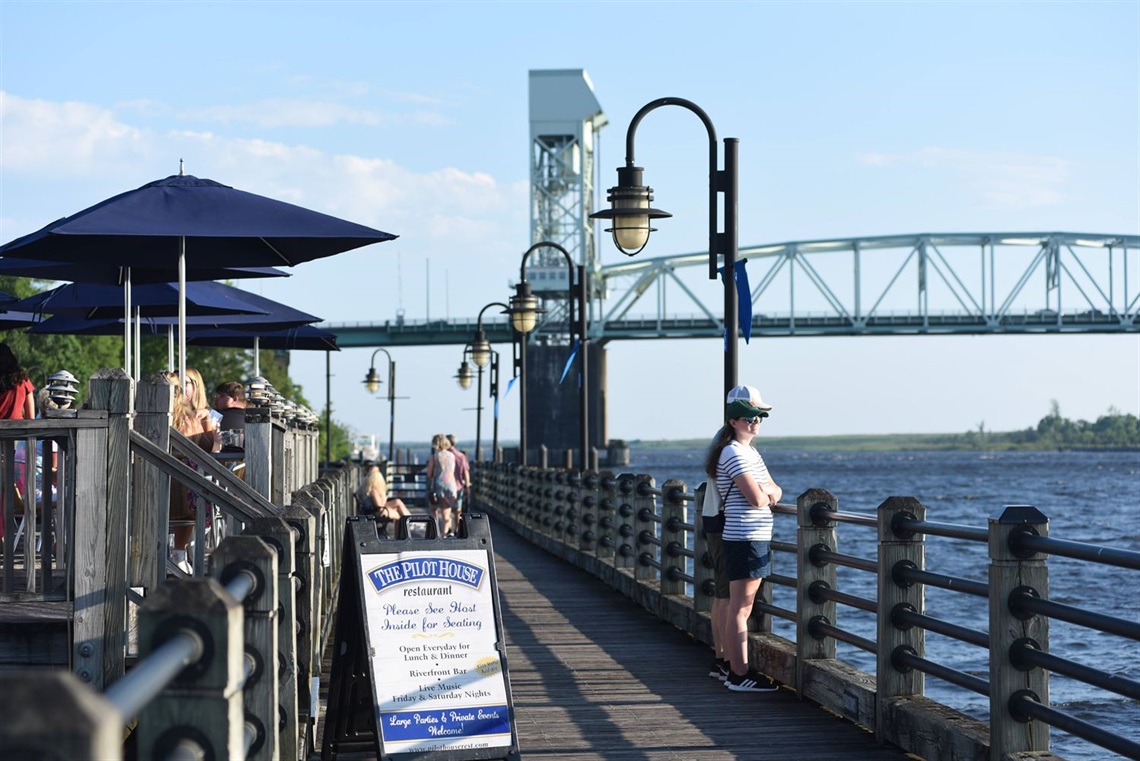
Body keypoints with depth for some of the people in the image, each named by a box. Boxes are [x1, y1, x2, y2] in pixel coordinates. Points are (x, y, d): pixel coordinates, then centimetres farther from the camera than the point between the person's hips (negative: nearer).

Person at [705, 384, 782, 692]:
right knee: (741, 607, -8)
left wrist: (768, 491, -7)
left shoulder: (750, 452, 18)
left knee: (738, 606, 14)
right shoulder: (734, 452, -13)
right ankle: (740, 676, -7)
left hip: (755, 537, 10)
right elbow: (756, 499, -21)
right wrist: (766, 492, 0)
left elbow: (775, 492, 15)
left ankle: (735, 668, 21)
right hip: (746, 538, -10)